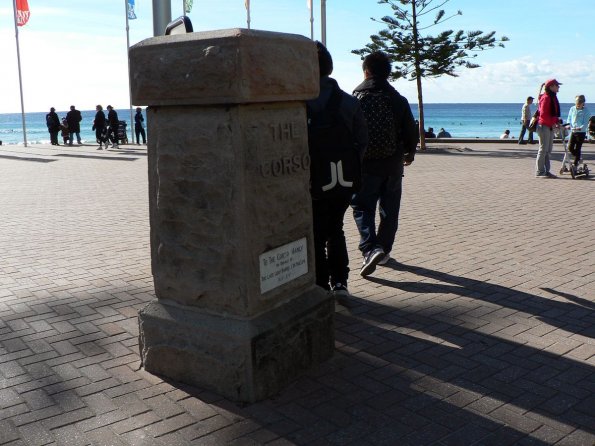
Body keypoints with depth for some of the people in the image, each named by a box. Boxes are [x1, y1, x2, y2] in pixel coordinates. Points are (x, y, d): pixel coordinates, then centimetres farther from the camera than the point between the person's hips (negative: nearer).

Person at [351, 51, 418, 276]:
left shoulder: (356, 99, -7)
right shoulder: (398, 100, 0)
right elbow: (412, 131, 5)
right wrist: (409, 153, 24)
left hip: (364, 164, -2)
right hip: (393, 164, 2)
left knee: (362, 207, 4)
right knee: (389, 209, 15)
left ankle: (370, 249, -14)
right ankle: (384, 250, 22)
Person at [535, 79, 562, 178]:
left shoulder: (552, 97, 16)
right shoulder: (546, 97, -14)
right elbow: (543, 114, -21)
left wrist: (557, 122, 7)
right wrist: (553, 122, -19)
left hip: (550, 126, 10)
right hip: (544, 126, -10)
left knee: (548, 150, 10)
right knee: (543, 149, -7)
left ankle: (546, 171, 15)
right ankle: (539, 172, -2)